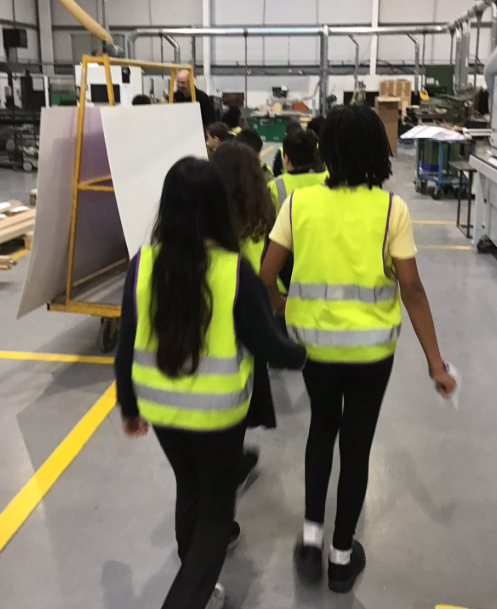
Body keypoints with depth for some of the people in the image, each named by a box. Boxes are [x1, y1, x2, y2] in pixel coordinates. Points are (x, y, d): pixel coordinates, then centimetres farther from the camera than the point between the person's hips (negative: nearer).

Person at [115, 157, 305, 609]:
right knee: (217, 506, 17)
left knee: (189, 491, 26)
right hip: (217, 410, -4)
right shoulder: (235, 270, -20)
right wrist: (300, 357, 11)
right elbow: (264, 341, -11)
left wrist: (129, 406, 10)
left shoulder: (144, 264, -11)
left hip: (160, 406, 4)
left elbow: (127, 345, -5)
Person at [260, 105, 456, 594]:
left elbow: (265, 276, -6)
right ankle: (342, 556, 29)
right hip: (371, 346, -1)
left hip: (313, 341, 2)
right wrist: (434, 362, -5)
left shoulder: (299, 202, -6)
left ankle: (311, 536, 23)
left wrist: (277, 306, 17)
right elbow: (411, 289, -12)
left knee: (321, 429, 26)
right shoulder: (391, 209, -10)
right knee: (356, 444, 15)